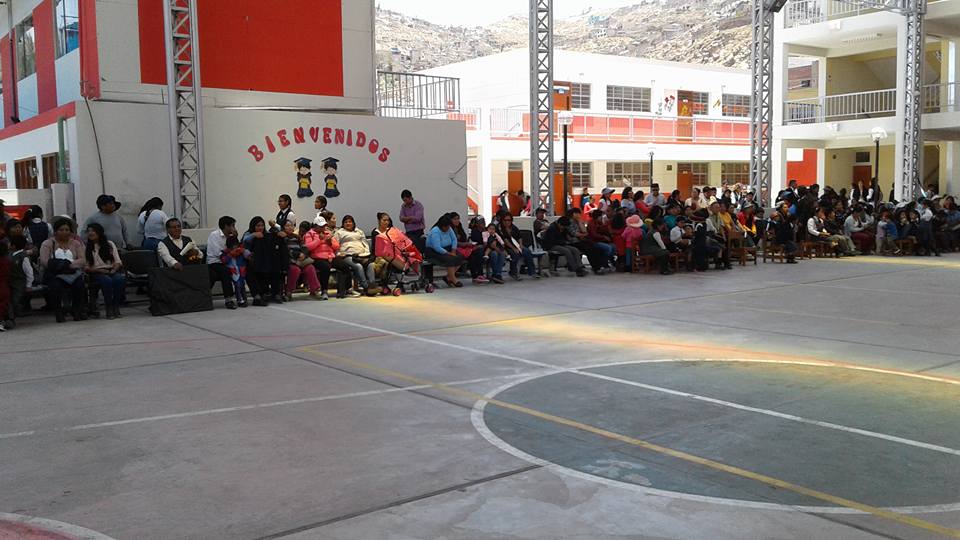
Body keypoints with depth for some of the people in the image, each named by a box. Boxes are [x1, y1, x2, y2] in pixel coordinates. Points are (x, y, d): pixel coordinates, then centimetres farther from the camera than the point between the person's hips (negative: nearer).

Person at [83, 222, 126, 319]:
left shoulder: (110, 244, 15)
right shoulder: (86, 248, 8)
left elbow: (117, 261, 11)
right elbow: (85, 267, 2)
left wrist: (114, 269, -9)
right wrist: (98, 270, -14)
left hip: (112, 271, 2)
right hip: (96, 274, -2)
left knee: (120, 279, -32)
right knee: (107, 280, -36)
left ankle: (116, 307, -22)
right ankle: (108, 308, -26)